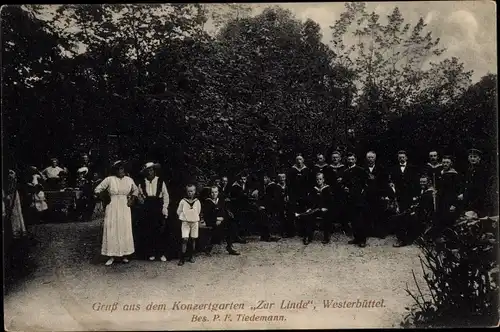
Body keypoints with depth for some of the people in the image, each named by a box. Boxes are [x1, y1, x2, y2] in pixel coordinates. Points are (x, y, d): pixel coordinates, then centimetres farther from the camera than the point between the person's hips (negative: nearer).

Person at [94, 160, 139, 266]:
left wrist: (132, 200, 7)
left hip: (125, 209, 3)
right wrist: (105, 197, -3)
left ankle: (124, 255, 16)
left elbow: (136, 190, 19)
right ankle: (112, 256, 8)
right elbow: (97, 190, -2)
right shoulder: (109, 179, -8)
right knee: (112, 231, 0)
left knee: (125, 231, 6)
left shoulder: (129, 180, 3)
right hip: (112, 209, -3)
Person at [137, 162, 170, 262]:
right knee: (148, 232, 2)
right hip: (147, 209, 2)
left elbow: (166, 196, 4)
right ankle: (151, 253, 13)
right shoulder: (142, 183, 7)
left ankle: (161, 254, 7)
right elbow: (139, 195, 17)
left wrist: (165, 208, -3)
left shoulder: (160, 181, 2)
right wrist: (141, 199, -4)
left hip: (158, 208, -1)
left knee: (161, 232, -3)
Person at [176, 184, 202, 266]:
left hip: (195, 222, 2)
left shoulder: (197, 201, 2)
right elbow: (179, 212, 4)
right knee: (185, 239, -11)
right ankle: (182, 258, -9)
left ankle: (191, 256, 20)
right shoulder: (183, 201, -3)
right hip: (185, 222, -2)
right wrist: (184, 217, -1)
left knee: (193, 239, 8)